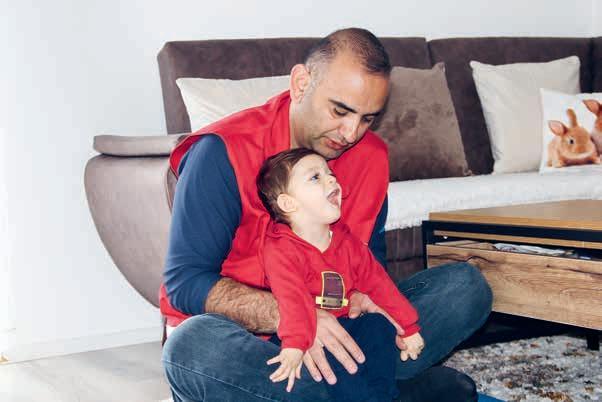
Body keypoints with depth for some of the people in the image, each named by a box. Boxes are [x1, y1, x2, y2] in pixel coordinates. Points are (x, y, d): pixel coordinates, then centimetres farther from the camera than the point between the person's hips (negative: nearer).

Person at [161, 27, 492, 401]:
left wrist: (363, 292, -12)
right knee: (191, 345, -40)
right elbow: (184, 280, -20)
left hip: (337, 327, 5)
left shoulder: (371, 155, 0)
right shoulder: (223, 151, -17)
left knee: (466, 284, -6)